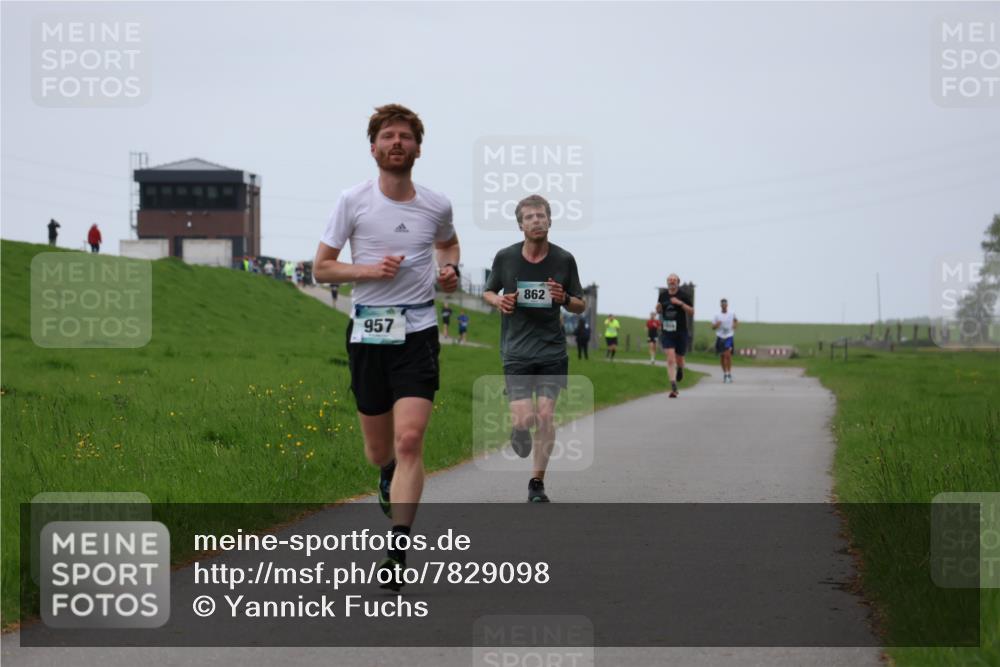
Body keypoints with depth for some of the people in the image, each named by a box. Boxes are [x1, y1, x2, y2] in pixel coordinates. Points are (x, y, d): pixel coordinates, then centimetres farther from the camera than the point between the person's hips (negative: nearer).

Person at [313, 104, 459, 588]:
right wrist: (369, 269, -14)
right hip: (368, 332, 0)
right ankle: (389, 478, 49)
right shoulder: (353, 201, -2)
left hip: (417, 332, 0)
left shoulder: (436, 206, 4)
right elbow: (321, 268, 2)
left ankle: (397, 553, -16)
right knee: (378, 450, 10)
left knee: (409, 440, -16)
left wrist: (450, 268, 6)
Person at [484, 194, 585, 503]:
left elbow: (580, 306, 8)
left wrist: (564, 299, -14)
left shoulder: (564, 260, -1)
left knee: (545, 417, -5)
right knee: (524, 418, -12)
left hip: (552, 351, 1)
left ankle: (537, 483, 9)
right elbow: (488, 292, 14)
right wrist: (499, 301, -9)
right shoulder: (505, 257, -1)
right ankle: (519, 431, 27)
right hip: (516, 350, -1)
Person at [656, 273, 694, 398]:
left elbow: (691, 313, -5)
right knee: (670, 359, -13)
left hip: (681, 332, -1)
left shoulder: (683, 296, -4)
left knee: (679, 359, 11)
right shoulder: (663, 295, 6)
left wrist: (681, 303, -19)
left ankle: (680, 369, 49)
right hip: (666, 333, 1)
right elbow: (659, 311, 19)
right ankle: (673, 388, -15)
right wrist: (658, 307, -4)